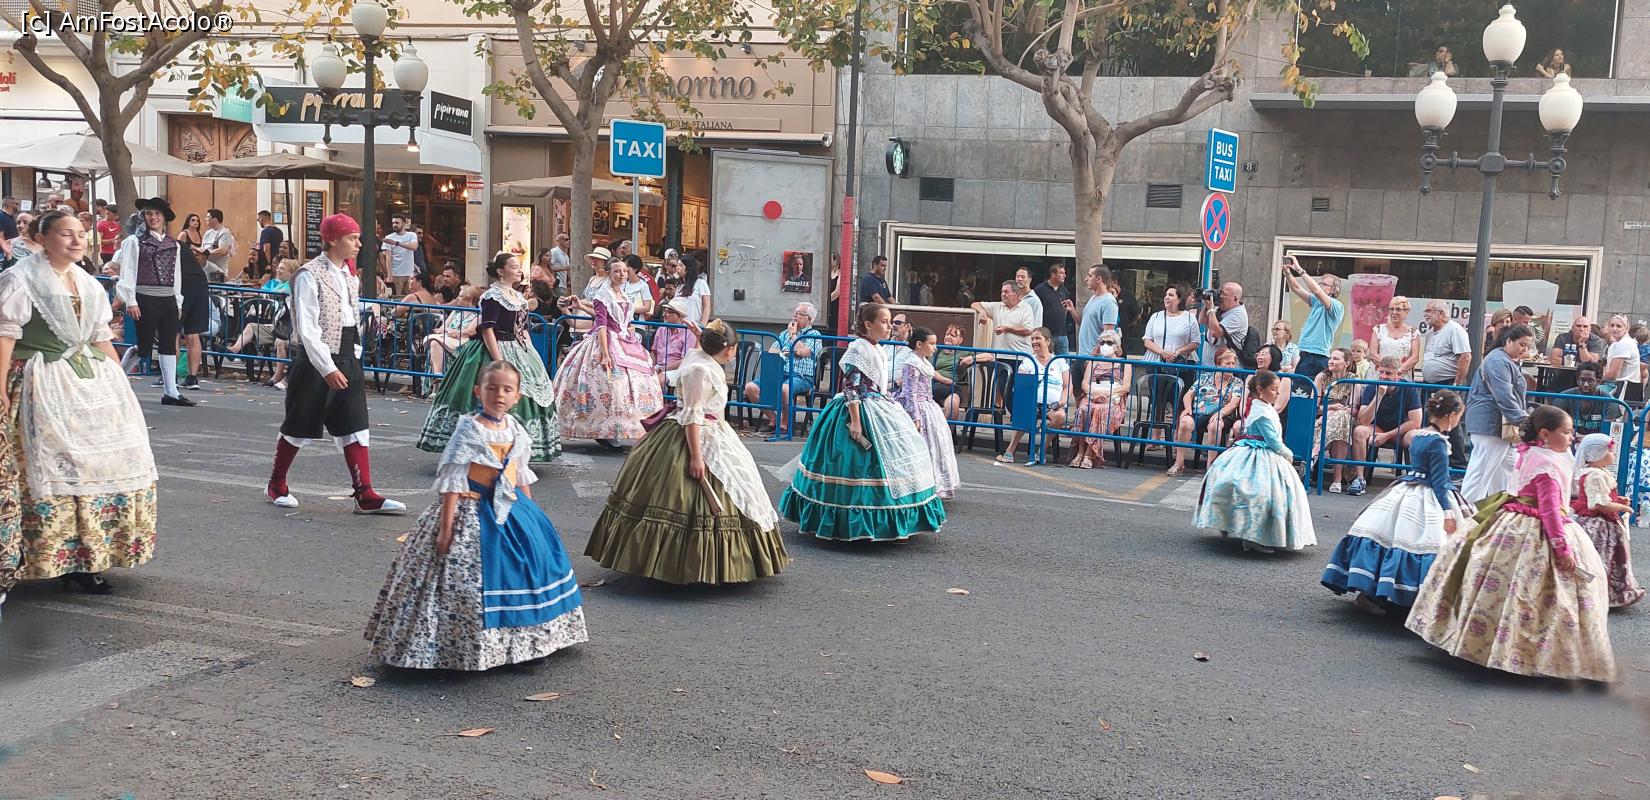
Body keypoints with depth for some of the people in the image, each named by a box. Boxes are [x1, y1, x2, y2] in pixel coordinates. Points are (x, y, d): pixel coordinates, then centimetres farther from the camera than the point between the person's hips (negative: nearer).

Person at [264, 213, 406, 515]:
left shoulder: (349, 278, 11)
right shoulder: (310, 275, -13)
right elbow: (307, 329, -18)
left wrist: (353, 358, 9)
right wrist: (327, 368, -22)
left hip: (346, 358, 7)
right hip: (316, 361, -7)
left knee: (356, 426, 0)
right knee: (301, 425, 6)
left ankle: (365, 495, 0)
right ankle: (276, 484, 26)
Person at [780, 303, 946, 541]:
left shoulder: (877, 349, 12)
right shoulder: (858, 348, -16)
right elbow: (851, 386, -20)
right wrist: (855, 421, -24)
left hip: (878, 410, 10)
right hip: (859, 410, -10)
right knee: (862, 466, -6)